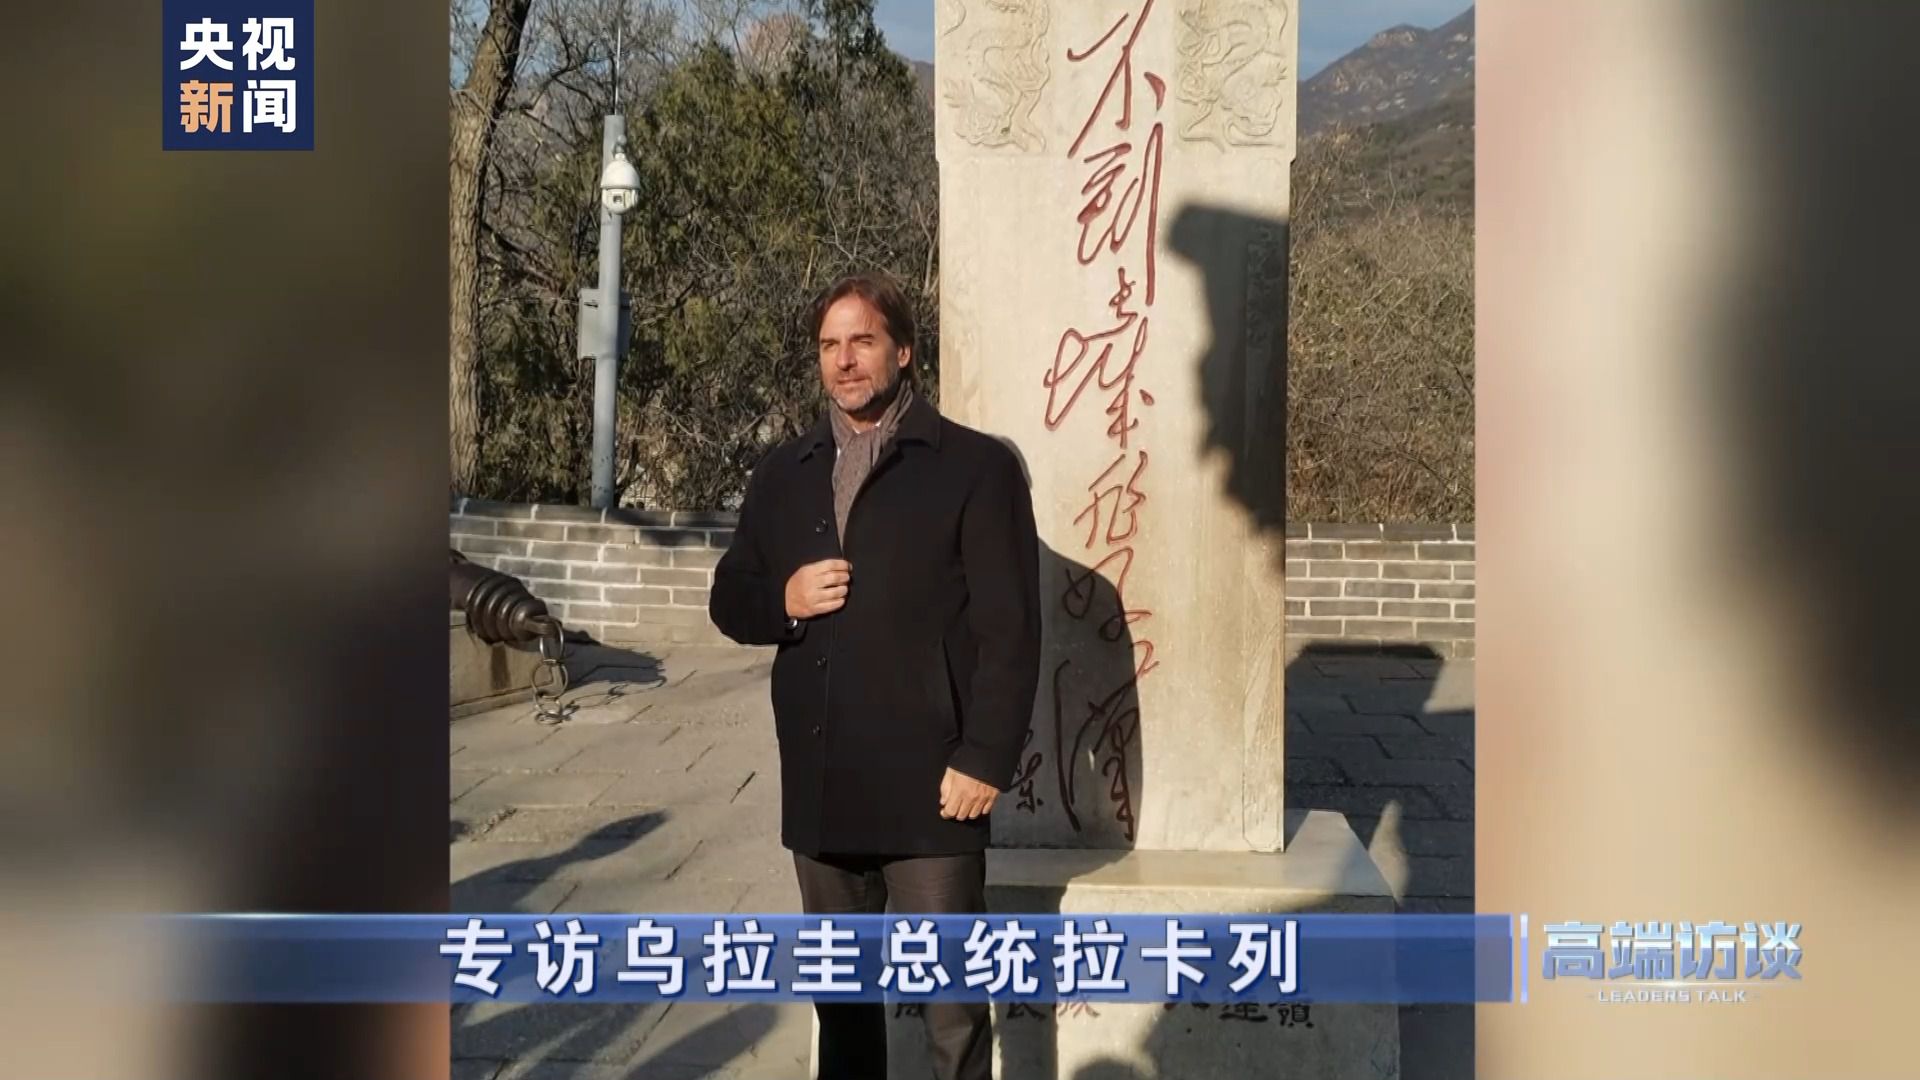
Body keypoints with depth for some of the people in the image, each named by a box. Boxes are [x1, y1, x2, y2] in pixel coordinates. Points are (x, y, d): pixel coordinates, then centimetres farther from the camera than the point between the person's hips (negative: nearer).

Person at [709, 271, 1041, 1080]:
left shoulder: (976, 467, -4)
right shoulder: (783, 474, 12)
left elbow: (1009, 630, -7)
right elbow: (729, 601, 16)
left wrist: (985, 760, -14)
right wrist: (783, 600, -6)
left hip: (930, 787, -5)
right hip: (819, 788, 5)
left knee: (951, 1004, 3)